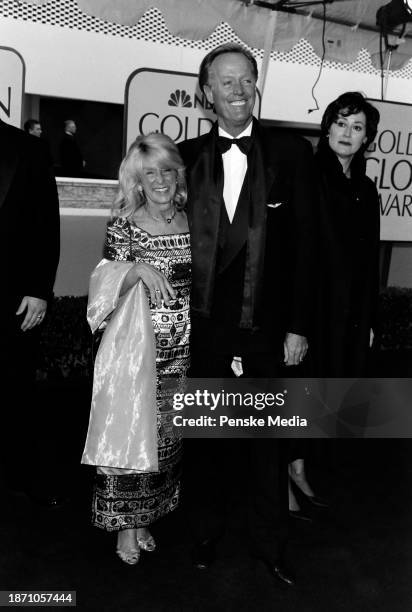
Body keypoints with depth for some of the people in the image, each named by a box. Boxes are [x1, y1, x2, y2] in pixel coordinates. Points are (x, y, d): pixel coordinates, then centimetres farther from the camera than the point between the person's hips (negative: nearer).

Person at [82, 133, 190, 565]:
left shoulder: (190, 221, 7)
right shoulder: (125, 224, -4)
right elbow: (104, 284, -7)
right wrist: (137, 269, -25)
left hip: (182, 349, 4)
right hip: (136, 346, -4)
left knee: (167, 434, 11)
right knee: (130, 431, 1)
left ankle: (145, 517, 29)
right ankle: (125, 525, 20)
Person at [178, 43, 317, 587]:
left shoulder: (291, 152, -2)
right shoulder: (188, 156, 3)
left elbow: (305, 244, -2)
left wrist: (298, 327, -5)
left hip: (267, 328, -1)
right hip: (205, 328, 1)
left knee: (268, 441, 12)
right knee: (210, 437, 15)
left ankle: (269, 541, 31)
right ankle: (208, 531, 36)